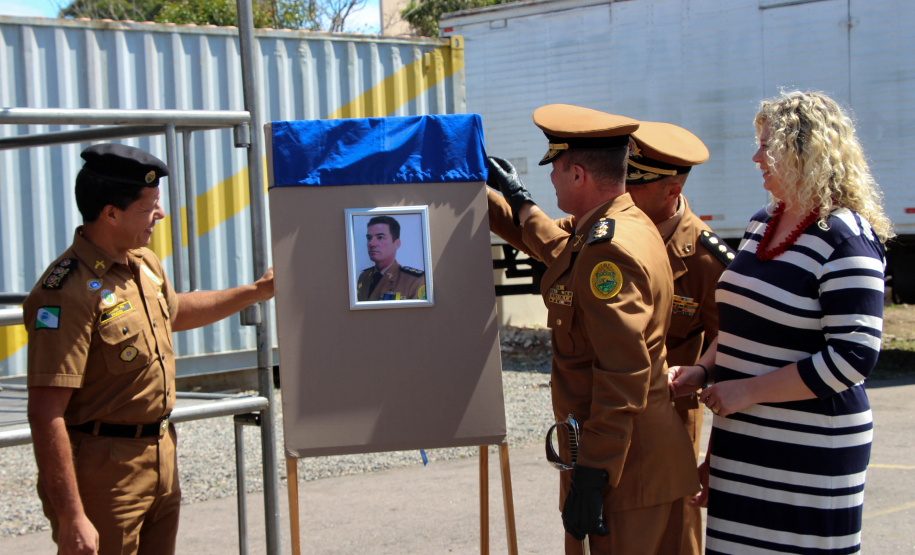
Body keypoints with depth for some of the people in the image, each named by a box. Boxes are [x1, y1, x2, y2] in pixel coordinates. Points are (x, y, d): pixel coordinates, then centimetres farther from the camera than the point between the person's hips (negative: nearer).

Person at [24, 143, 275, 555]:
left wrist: (257, 291, 32)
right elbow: (46, 415, -25)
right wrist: (70, 518, -27)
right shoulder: (69, 290, -22)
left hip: (160, 457, 9)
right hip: (103, 472, -9)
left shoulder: (144, 263, 7)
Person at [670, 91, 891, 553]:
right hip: (742, 444, 7)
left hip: (808, 455, -7)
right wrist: (703, 368, 5)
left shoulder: (845, 238, -14)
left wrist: (748, 391, -18)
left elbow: (853, 356, -21)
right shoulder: (761, 224, 11)